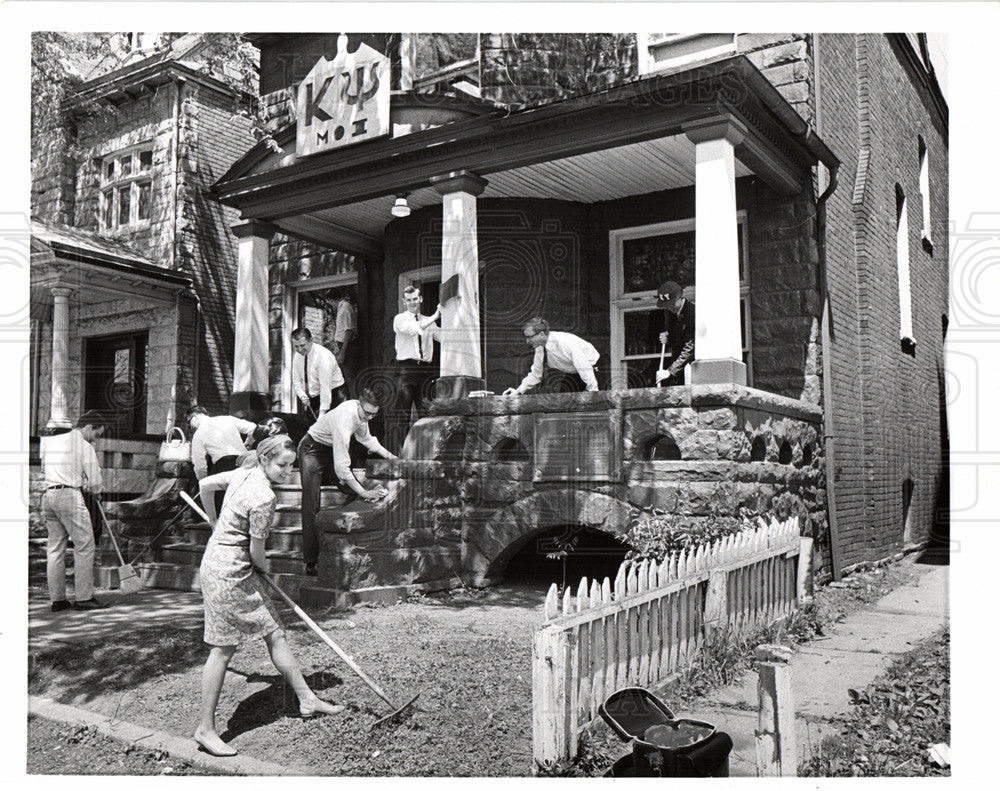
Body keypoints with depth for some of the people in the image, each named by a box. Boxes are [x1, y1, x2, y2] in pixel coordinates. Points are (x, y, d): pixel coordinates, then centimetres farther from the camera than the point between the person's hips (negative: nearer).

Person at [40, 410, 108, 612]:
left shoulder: (49, 441, 17)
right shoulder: (84, 446, -2)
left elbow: (44, 468, 24)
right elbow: (95, 482, -3)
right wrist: (95, 490, 20)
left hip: (48, 494, 7)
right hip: (69, 495, -7)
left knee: (55, 547, 10)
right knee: (84, 545, -2)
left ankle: (57, 598, 11)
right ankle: (83, 597, -4)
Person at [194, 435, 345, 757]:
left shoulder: (244, 473, 4)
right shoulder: (263, 497, -23)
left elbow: (205, 484, 18)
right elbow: (256, 551, -15)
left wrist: (216, 523, 31)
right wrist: (263, 567, 8)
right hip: (229, 573, -10)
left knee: (275, 633, 12)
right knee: (223, 649, -1)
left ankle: (307, 700, 20)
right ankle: (205, 729, 10)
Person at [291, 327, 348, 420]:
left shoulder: (322, 356, -22)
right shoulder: (297, 356, -1)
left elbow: (325, 386, -25)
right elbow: (296, 382, 5)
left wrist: (322, 412, -28)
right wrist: (302, 396, -18)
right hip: (313, 397, 6)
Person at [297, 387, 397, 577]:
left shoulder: (362, 412, -14)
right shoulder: (344, 419, -39)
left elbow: (365, 438, 11)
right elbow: (341, 467, -40)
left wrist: (387, 454, 2)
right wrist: (364, 492, -37)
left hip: (337, 448, 9)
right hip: (313, 450, -9)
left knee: (354, 495, 3)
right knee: (311, 507, -11)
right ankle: (311, 561, -7)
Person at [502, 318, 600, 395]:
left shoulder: (564, 342, -31)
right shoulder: (540, 348, -7)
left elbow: (584, 367, -33)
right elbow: (535, 374, 6)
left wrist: (593, 393, -33)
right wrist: (519, 391, -3)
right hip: (573, 372, 7)